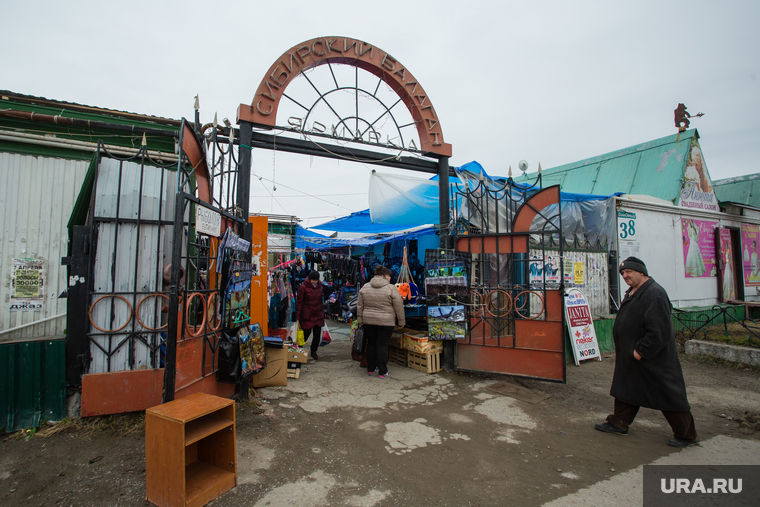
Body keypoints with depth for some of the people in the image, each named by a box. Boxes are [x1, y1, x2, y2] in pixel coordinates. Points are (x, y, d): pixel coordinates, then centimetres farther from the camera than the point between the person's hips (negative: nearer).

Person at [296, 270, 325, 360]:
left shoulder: (320, 287, 6)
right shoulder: (303, 287, -9)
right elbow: (299, 302, -7)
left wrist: (322, 313, 14)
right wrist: (298, 317, -8)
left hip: (318, 316, 4)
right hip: (307, 316, -4)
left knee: (317, 335, 7)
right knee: (306, 333, 3)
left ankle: (314, 351, 26)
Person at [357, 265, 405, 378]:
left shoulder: (365, 287, 4)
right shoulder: (391, 289, -9)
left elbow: (360, 306, 8)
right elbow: (399, 308, -5)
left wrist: (360, 319, 14)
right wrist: (401, 321, 5)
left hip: (369, 321, 4)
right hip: (385, 322, -4)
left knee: (371, 345, 14)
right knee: (382, 346, 3)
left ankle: (370, 369, 24)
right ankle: (382, 372, 10)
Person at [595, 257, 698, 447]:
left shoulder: (655, 294, -23)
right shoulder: (632, 292, 9)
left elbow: (659, 331, -27)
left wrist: (641, 351, -21)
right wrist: (623, 350, 16)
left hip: (653, 358, -10)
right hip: (630, 356, 10)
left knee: (668, 395, 5)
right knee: (626, 388, 17)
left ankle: (687, 434, 24)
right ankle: (618, 424, 29)